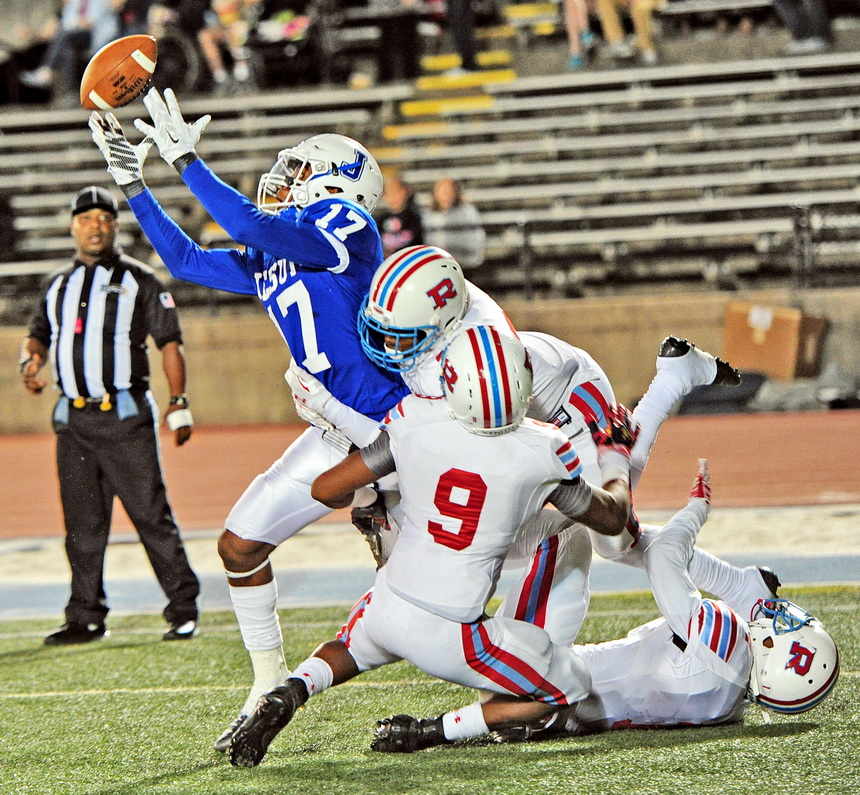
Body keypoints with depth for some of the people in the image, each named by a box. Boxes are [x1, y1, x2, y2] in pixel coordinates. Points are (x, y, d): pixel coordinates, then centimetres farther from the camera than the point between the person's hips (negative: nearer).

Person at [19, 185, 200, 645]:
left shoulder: (138, 281, 4)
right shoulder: (59, 286, 17)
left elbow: (169, 341, 1)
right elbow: (39, 334, 22)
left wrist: (179, 404, -8)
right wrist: (31, 362, -3)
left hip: (125, 417, -4)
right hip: (73, 421, 4)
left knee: (151, 516, -7)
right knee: (82, 525, 6)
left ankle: (183, 610, -1)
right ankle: (86, 618, 13)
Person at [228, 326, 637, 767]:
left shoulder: (415, 422, -8)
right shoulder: (543, 454, -11)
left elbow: (326, 489, 1)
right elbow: (611, 518, 9)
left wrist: (366, 500, 24)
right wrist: (616, 456, 29)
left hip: (389, 605, 3)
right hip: (447, 635, -3)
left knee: (349, 648, 38)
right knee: (570, 692, 14)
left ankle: (289, 692, 5)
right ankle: (434, 730, -1)